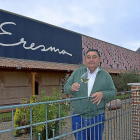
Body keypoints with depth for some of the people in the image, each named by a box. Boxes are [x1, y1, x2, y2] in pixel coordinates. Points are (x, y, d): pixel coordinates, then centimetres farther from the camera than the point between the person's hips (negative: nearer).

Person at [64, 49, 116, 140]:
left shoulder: (106, 75, 2)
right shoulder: (77, 72, 3)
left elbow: (113, 92, 2)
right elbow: (66, 87, 5)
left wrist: (102, 94, -20)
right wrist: (71, 88, -20)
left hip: (97, 117, 0)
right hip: (78, 117, 1)